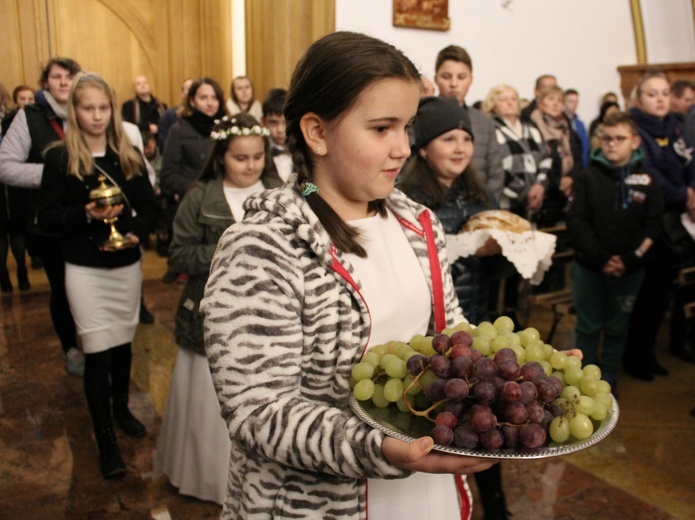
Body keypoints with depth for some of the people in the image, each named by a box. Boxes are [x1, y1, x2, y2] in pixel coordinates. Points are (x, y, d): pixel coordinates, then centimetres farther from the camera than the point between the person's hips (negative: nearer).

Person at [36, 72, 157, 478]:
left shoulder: (129, 155, 3)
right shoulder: (60, 157, -6)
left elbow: (149, 206, 4)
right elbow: (47, 217, -7)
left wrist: (136, 232, -15)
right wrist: (86, 214, -24)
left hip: (127, 265, 3)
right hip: (85, 269, -3)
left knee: (123, 342, 15)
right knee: (97, 352, -2)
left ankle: (121, 408, 39)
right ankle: (106, 439, 11)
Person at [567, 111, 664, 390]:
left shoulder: (646, 180, 2)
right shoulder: (588, 177, -3)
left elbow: (652, 226, -2)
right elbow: (577, 221, -9)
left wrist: (629, 260, -15)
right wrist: (601, 259, -18)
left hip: (629, 270, 1)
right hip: (589, 268, -1)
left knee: (617, 329, 13)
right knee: (589, 328, 10)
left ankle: (608, 381, 29)